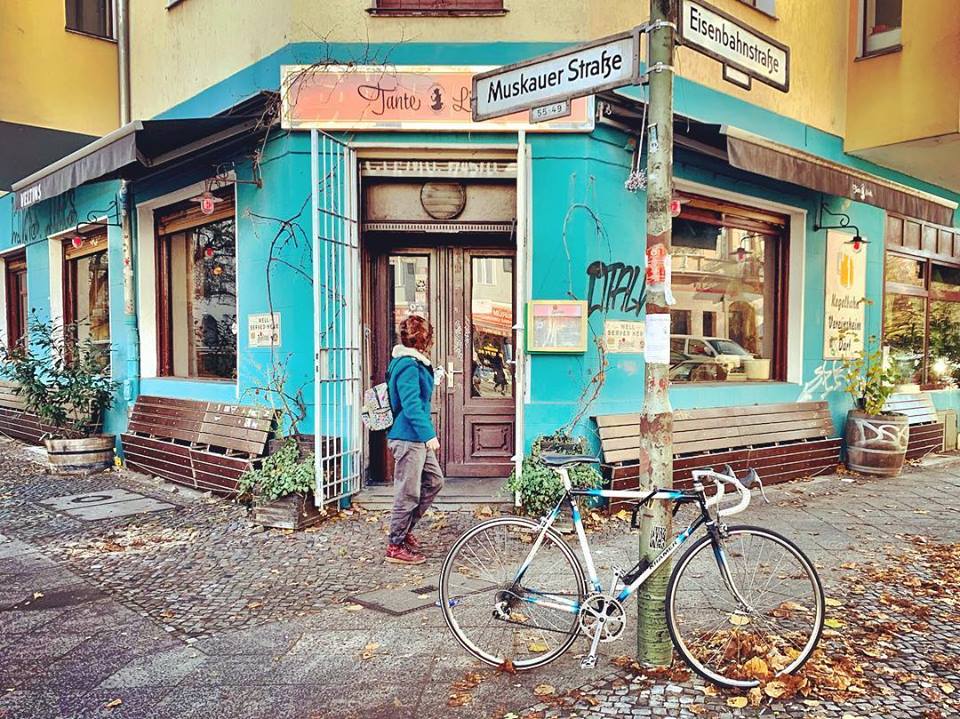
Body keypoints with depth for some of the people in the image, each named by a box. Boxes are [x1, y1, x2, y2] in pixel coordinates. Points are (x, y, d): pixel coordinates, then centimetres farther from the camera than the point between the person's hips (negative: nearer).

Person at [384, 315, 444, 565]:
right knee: (408, 493, -2)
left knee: (434, 480, 17)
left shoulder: (416, 363, 15)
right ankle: (396, 546, 9)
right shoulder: (408, 366, -18)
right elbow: (411, 406, -23)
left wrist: (429, 434, 25)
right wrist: (429, 434, -22)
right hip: (408, 438, -11)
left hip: (417, 438, 11)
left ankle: (405, 529, 27)